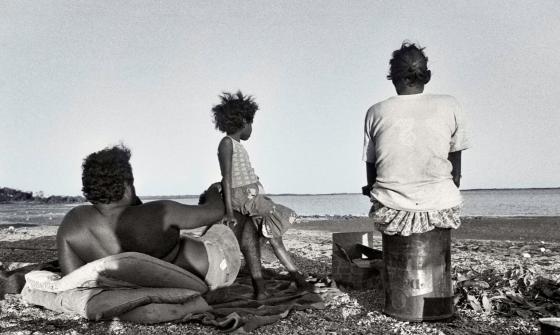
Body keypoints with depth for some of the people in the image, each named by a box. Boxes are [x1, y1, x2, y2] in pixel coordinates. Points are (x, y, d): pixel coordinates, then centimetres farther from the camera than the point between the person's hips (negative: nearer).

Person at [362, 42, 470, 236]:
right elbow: (456, 174, 7)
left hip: (391, 213, 0)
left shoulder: (376, 112, 0)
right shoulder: (449, 106, 1)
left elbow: (371, 176, 5)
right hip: (440, 209, 1)